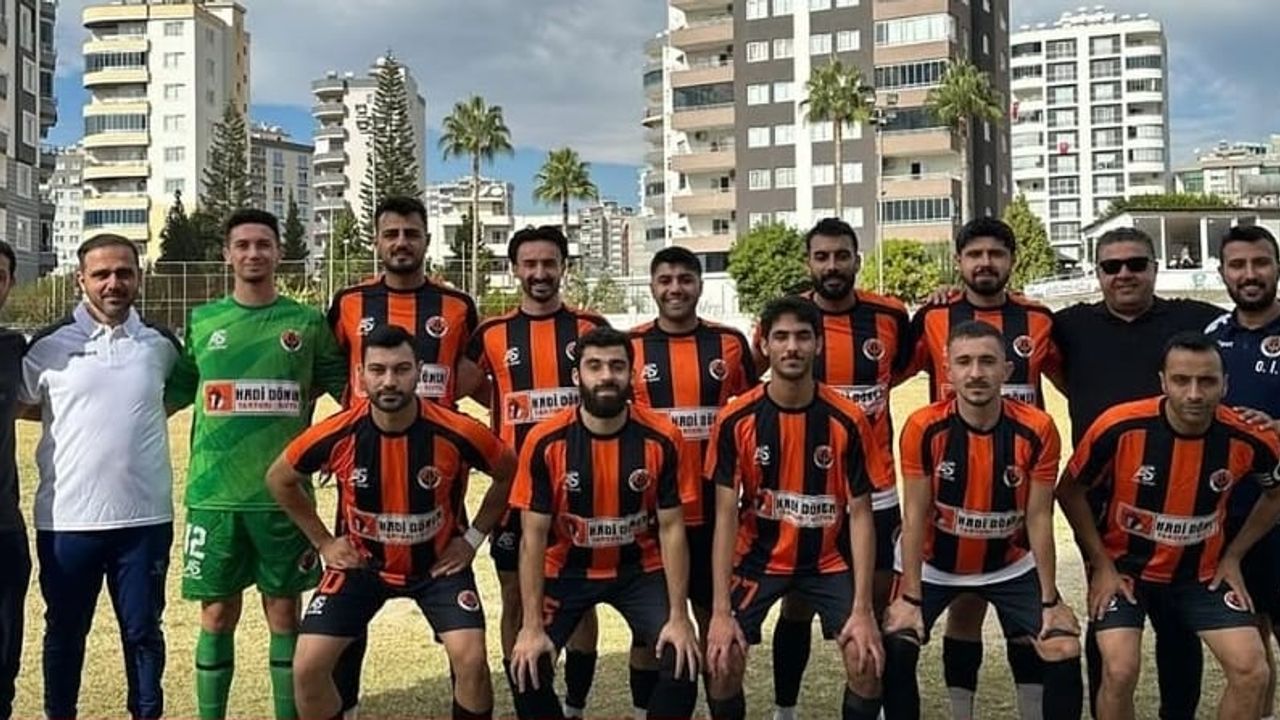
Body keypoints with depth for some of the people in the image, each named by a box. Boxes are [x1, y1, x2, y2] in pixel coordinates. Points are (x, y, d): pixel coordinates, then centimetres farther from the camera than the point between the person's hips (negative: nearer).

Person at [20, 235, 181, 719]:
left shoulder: (162, 344, 2)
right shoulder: (49, 345, -2)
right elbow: (18, 403, 10)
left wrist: (136, 413, 7)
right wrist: (83, 413, 2)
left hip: (145, 516, 1)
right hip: (66, 517, 0)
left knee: (143, 631, 11)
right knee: (65, 632, 14)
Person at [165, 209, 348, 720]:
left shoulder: (307, 322, 3)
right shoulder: (201, 321, 6)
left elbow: (345, 387, 9)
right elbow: (173, 391, 12)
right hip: (213, 493, 1)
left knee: (284, 613, 7)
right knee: (217, 614, 8)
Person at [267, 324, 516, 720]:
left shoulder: (456, 433, -24)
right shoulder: (336, 435, -21)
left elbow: (509, 473, -3)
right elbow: (279, 479, 0)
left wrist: (473, 537, -5)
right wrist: (323, 541, -1)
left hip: (439, 562, -1)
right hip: (361, 560, 1)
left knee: (471, 660, -17)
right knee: (308, 667, -8)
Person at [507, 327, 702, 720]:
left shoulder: (662, 438, -18)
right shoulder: (545, 441, -19)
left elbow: (671, 529, -11)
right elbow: (533, 536, -14)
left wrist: (679, 616, -14)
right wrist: (532, 626, -16)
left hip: (640, 568, 0)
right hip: (567, 568, 0)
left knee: (683, 660, -17)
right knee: (527, 667, -16)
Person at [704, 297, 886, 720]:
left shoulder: (847, 420, -15)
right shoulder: (735, 420, -15)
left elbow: (860, 514, -10)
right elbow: (726, 517, -13)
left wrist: (862, 609, -17)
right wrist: (721, 611, -19)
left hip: (826, 560, 0)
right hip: (757, 557, 0)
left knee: (867, 660, -15)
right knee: (722, 663, -14)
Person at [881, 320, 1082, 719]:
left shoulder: (1037, 430, -20)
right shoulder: (923, 428, -22)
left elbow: (1039, 518, -12)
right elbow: (915, 516, -16)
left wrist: (1050, 600, -9)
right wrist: (910, 596, -16)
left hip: (1011, 566, 1)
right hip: (935, 564, -1)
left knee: (1065, 652, -9)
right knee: (894, 649, -16)